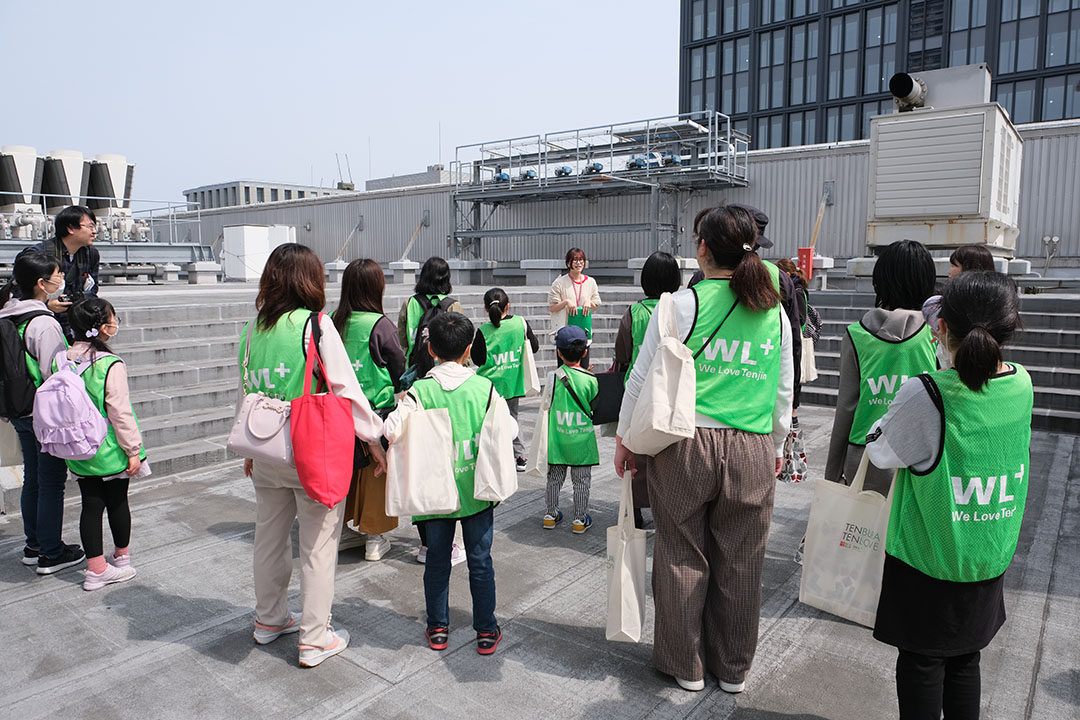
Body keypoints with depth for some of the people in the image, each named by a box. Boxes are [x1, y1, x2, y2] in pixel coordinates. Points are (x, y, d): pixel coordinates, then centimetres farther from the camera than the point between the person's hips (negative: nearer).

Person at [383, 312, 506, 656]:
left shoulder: (420, 390, -10)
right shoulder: (484, 387, -8)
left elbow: (391, 430, -20)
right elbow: (507, 430, -6)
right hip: (477, 491, 0)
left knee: (437, 560, 16)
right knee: (480, 561, 12)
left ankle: (437, 629, 28)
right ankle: (486, 631, 22)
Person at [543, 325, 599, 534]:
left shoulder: (554, 377, -9)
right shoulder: (590, 379, -11)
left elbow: (548, 404, 1)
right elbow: (595, 407, -1)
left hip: (557, 438, 1)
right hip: (582, 439, -1)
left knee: (554, 477, 16)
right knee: (581, 480, 10)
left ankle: (551, 514, 27)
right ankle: (580, 519, 17)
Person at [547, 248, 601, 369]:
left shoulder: (590, 282, 8)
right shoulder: (560, 282, -3)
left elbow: (596, 305, 14)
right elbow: (552, 307, -2)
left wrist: (589, 302, -7)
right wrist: (566, 302, -17)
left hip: (584, 330, 3)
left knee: (583, 367, 5)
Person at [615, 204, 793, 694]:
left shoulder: (683, 303, -7)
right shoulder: (774, 312, 5)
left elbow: (643, 377, -4)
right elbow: (784, 391, 12)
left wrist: (624, 436, 8)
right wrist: (776, 446, 26)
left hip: (686, 446, -3)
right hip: (753, 452, 3)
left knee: (683, 558, 12)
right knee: (739, 564, 14)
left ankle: (686, 666, 29)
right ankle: (733, 669, 33)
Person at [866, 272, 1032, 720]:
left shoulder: (926, 395, -26)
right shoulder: (1022, 385, -8)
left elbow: (881, 452, -12)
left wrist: (890, 417, 4)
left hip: (925, 559, -5)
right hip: (989, 560, 5)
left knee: (921, 664, 13)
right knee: (965, 660, 23)